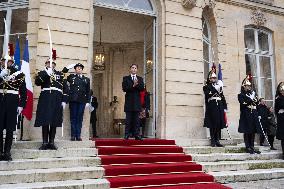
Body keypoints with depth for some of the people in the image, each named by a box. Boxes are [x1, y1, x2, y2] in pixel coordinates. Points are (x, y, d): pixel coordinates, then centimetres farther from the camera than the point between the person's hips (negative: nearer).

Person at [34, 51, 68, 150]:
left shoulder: (60, 74, 16)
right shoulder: (42, 73, 14)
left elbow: (65, 88, 10)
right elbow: (37, 82, -7)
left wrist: (64, 101, 1)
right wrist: (46, 73, -18)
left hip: (57, 100, 1)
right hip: (45, 99, -1)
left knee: (54, 122, 1)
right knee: (44, 121, -2)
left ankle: (51, 142, 9)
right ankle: (45, 142, 5)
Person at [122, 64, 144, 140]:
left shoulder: (140, 79, 15)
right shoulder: (125, 78, 10)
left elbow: (142, 88, 0)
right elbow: (124, 88, -5)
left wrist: (136, 84, -14)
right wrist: (133, 85, -13)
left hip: (137, 102, 2)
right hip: (129, 102, -1)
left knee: (136, 119, 2)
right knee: (128, 119, -1)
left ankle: (136, 135, 4)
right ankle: (127, 135, 3)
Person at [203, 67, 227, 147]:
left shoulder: (219, 86, 21)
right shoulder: (206, 86, 7)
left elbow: (223, 97, 18)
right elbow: (208, 94, -14)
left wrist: (224, 107, 12)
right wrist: (216, 89, -15)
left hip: (220, 106, 5)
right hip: (212, 107, -5)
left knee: (219, 124, 3)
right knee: (213, 124, -6)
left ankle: (217, 141, 10)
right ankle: (213, 141, 1)